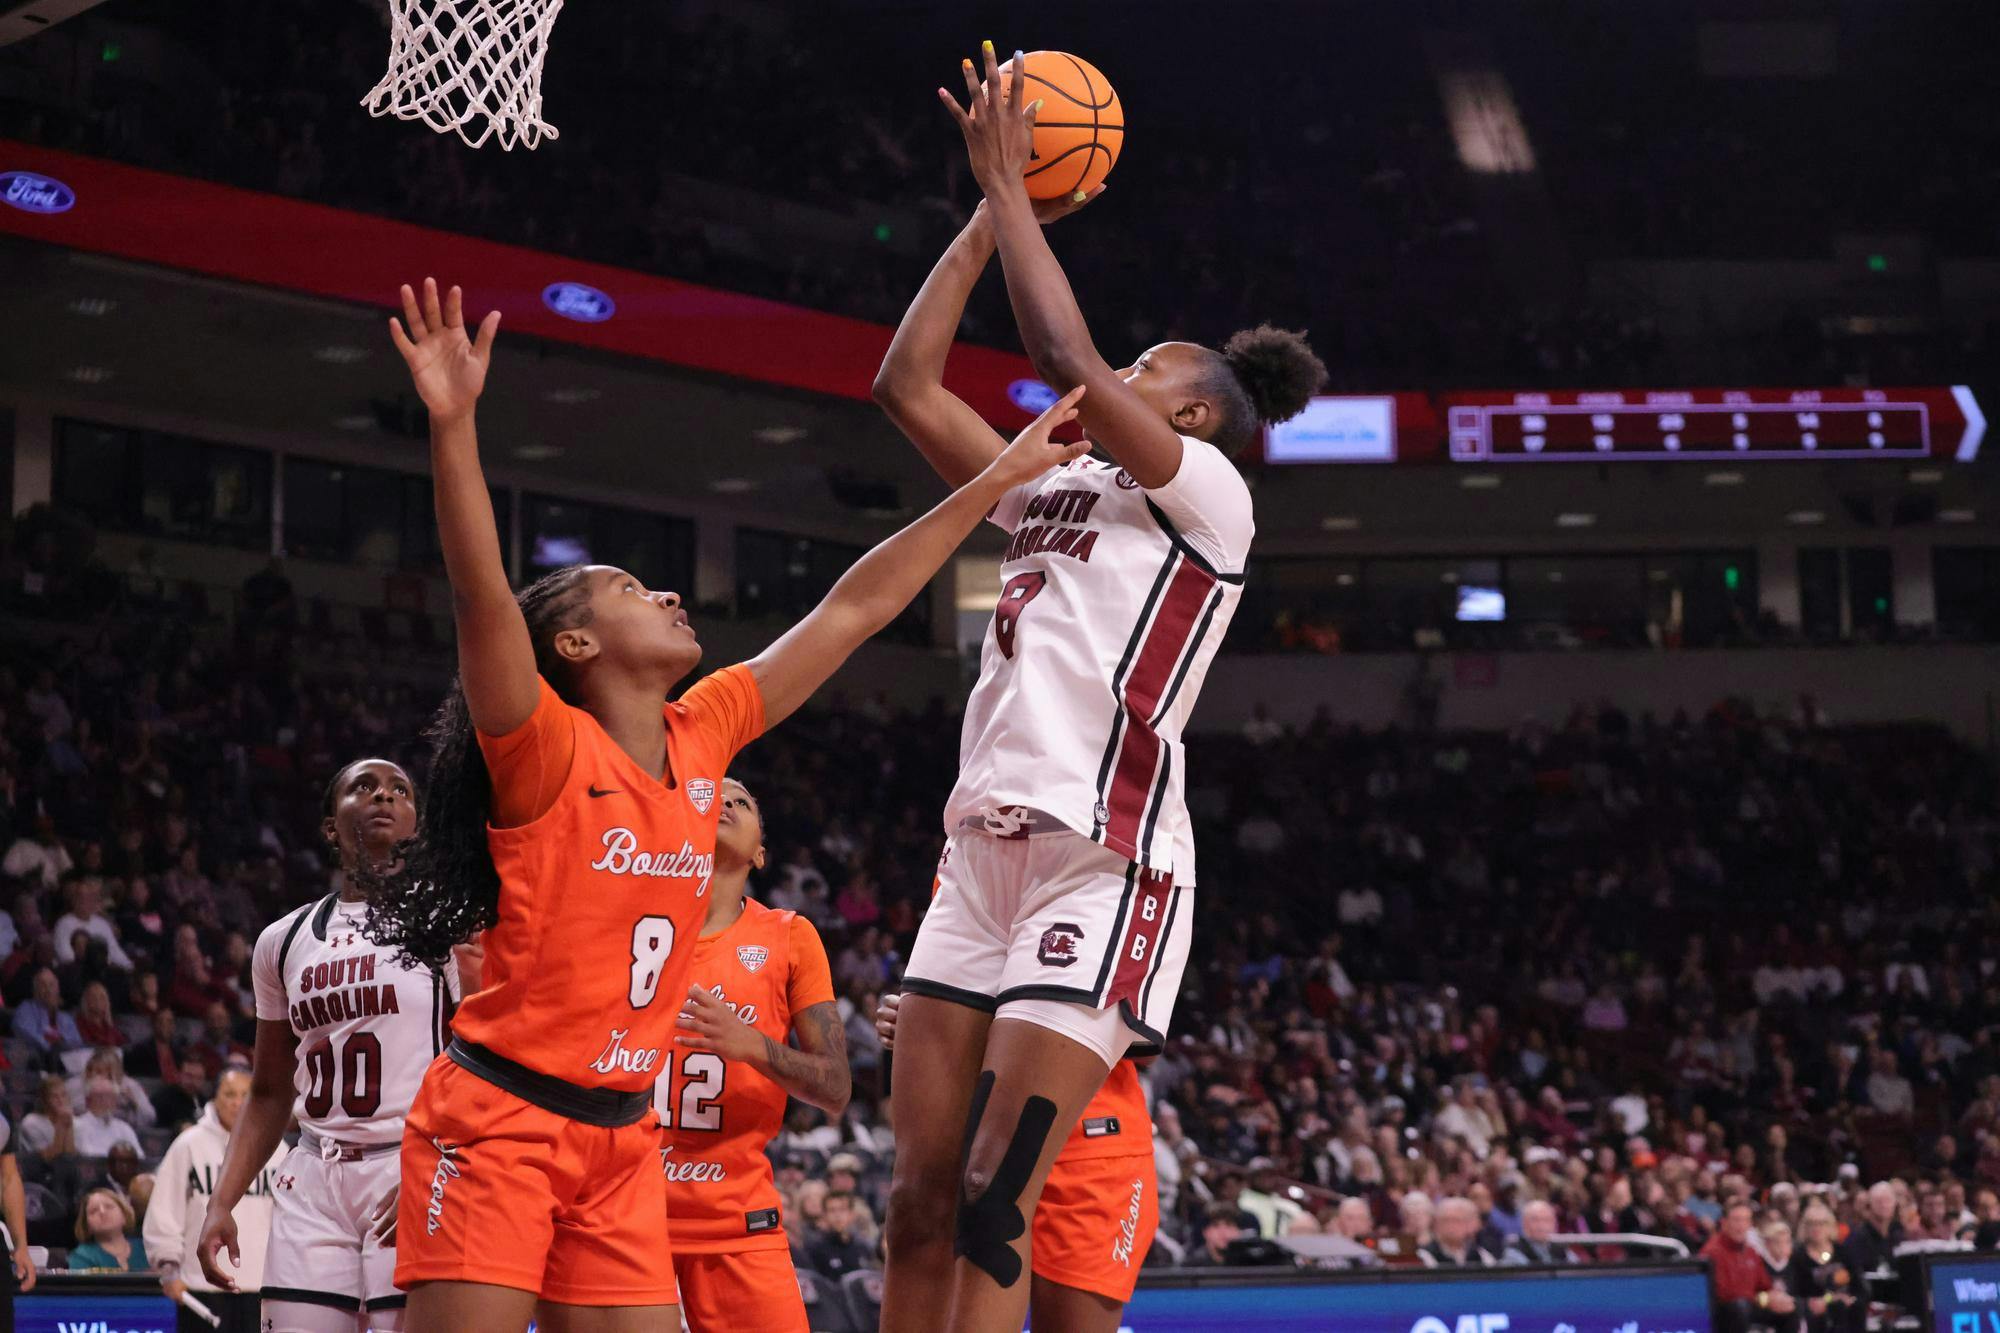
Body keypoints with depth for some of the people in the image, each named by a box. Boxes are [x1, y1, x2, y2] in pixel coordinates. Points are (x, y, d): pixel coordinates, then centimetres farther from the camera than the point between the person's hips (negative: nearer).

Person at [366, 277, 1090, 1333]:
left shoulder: (700, 738, 6)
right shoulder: (545, 753, -11)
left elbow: (852, 610, 10)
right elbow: (482, 597, -28)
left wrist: (996, 481, 13)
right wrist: (452, 421, -41)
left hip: (620, 1141, 7)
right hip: (496, 1125, -7)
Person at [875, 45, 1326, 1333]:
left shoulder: (1210, 492, 0)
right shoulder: (1053, 493, 22)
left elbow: (1067, 359, -12)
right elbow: (908, 386, 18)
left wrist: (1010, 183, -3)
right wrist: (986, 213, 15)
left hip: (1104, 865, -8)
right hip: (985, 854, 8)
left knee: (990, 1210, -14)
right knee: (920, 1205, 2)